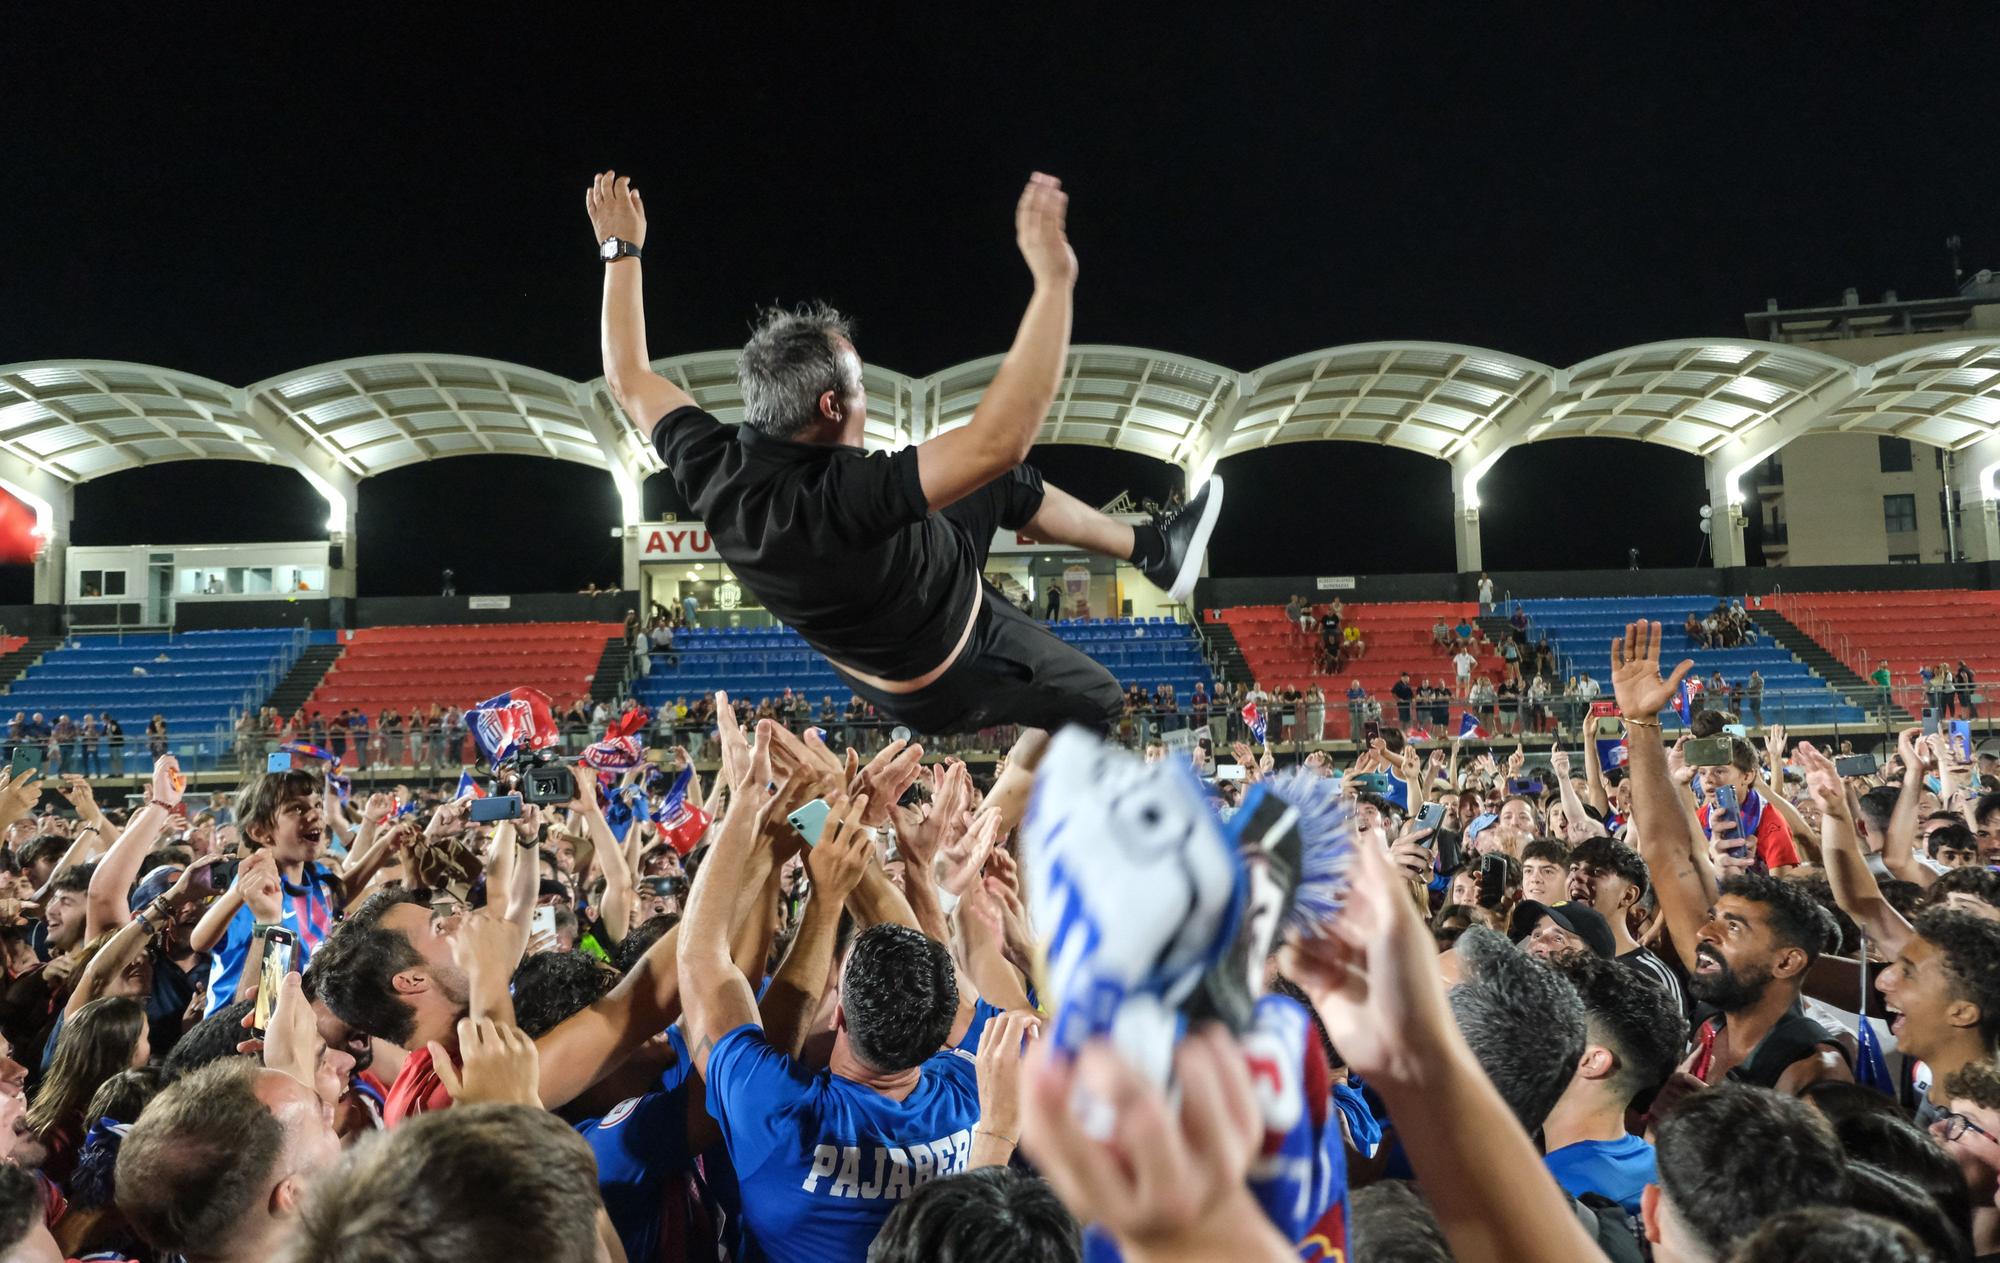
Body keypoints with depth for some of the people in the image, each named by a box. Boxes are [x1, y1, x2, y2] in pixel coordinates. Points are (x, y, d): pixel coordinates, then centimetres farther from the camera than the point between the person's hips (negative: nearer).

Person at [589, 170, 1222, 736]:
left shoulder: (713, 471, -25)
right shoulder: (841, 502, -47)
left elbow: (630, 379, -5)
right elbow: (1002, 438, -53)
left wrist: (621, 250, 4)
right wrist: (1053, 278, -50)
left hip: (864, 646, 8)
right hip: (949, 675, -7)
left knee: (1011, 486, 19)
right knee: (1096, 699, 19)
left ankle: (1153, 548, 38)